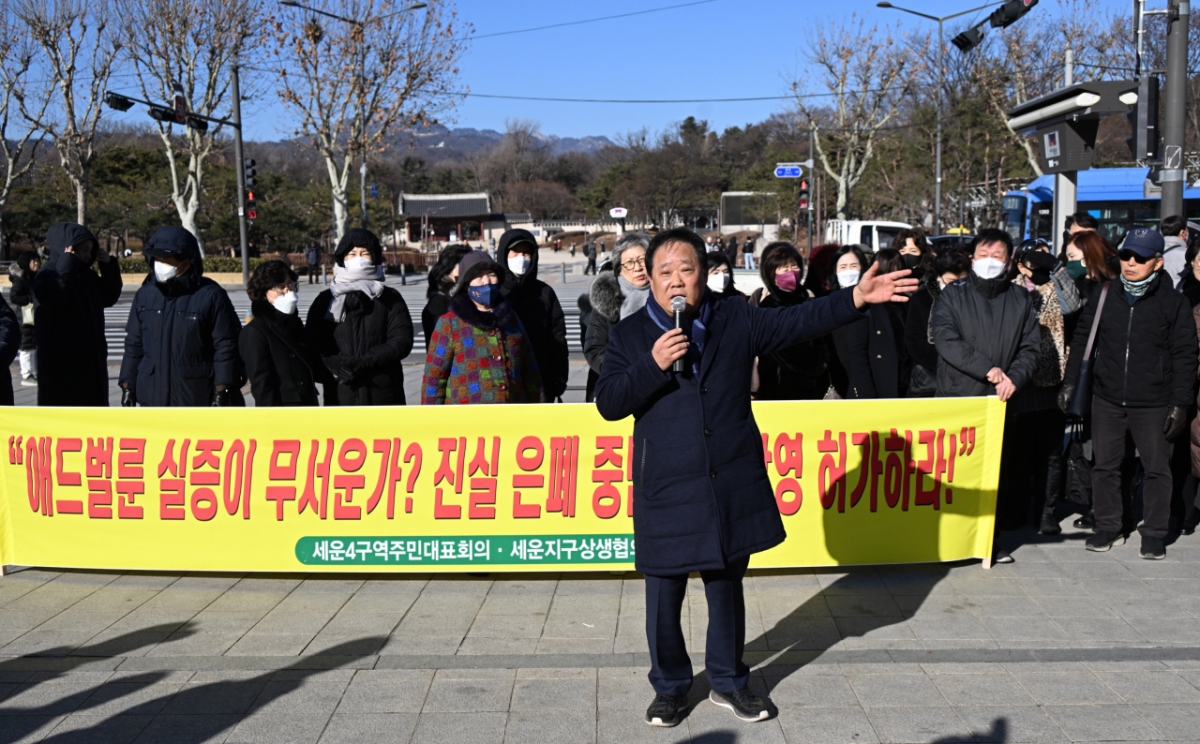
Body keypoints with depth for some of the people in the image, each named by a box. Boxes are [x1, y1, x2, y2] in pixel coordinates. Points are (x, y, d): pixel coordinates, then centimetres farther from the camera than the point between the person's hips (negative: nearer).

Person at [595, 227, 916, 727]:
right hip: (666, 493, -1)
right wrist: (653, 364, -20)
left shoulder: (737, 321, 4)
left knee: (727, 591, 15)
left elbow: (797, 322, -7)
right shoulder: (630, 335, 0)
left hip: (732, 488, 2)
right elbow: (608, 403, -7)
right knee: (664, 598, 8)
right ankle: (670, 687, 28)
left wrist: (856, 298, -20)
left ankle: (728, 682, 34)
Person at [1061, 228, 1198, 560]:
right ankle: (1109, 527, 22)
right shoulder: (1103, 296, 3)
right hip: (1106, 399, 3)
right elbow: (1082, 340, 11)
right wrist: (1070, 382, 5)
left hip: (1153, 403, -2)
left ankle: (1154, 534, 16)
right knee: (1105, 466, 9)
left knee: (1157, 468, 5)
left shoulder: (1173, 302, -4)